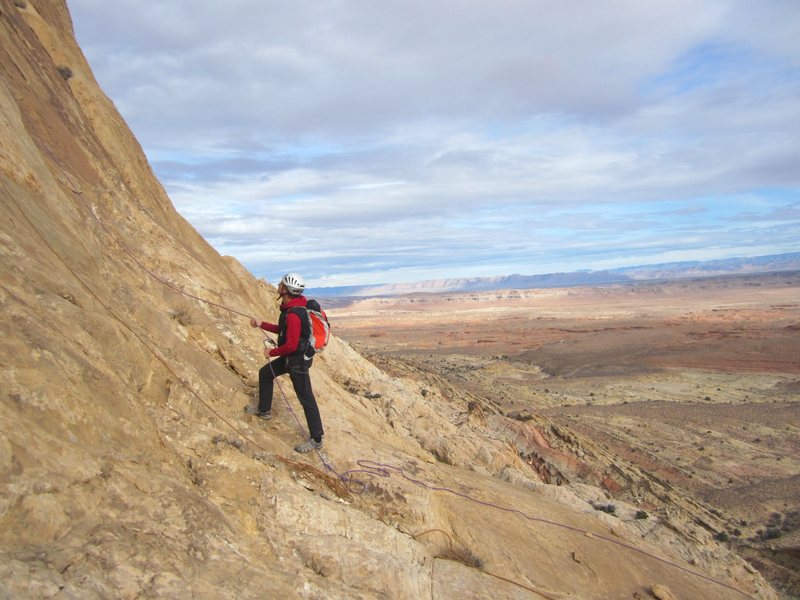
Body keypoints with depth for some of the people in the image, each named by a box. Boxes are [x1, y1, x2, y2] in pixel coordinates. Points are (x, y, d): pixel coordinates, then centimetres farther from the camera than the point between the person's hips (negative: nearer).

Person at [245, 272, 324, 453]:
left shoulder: (293, 315, -30)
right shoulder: (289, 308, 3)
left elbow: (291, 345, -29)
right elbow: (283, 330, 17)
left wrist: (272, 352, -13)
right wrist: (260, 324, 17)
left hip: (298, 360, -10)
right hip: (289, 357, 10)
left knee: (306, 399, -2)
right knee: (265, 373, 24)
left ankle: (316, 439, 8)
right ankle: (264, 410, 43)